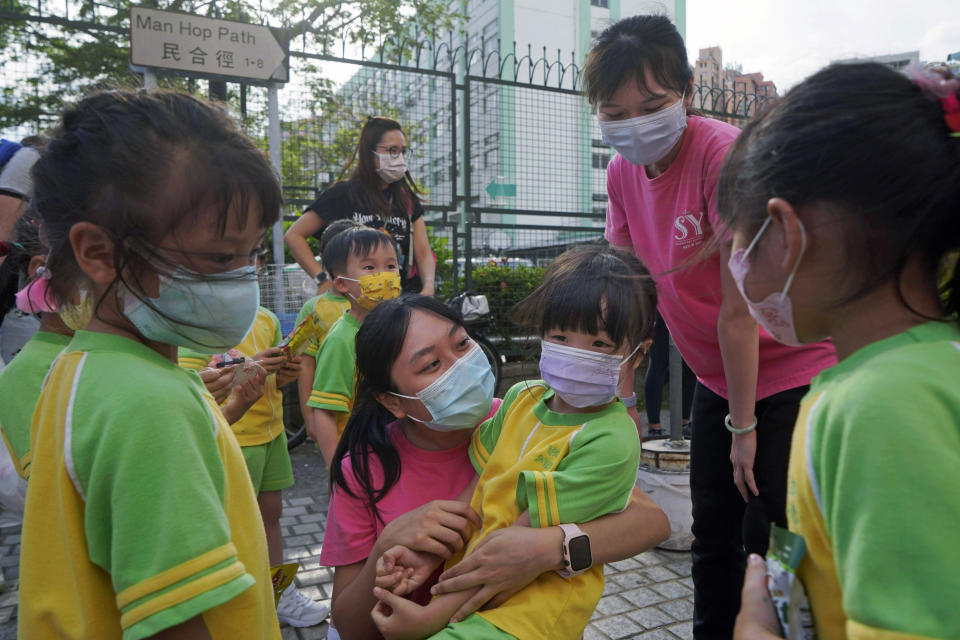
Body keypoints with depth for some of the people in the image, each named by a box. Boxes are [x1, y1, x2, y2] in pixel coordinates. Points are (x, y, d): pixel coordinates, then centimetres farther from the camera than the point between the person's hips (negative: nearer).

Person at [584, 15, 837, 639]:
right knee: (713, 539, 19)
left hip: (795, 373, -7)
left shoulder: (725, 155, -25)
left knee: (769, 544, 2)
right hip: (718, 377, 7)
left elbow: (739, 308, -23)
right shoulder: (623, 170, -3)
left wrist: (742, 425, -16)